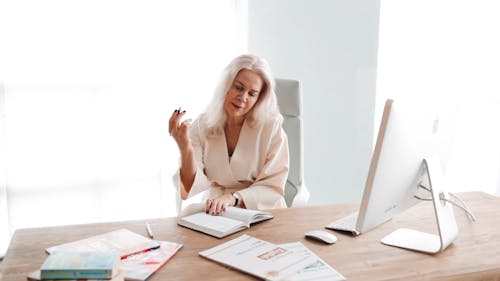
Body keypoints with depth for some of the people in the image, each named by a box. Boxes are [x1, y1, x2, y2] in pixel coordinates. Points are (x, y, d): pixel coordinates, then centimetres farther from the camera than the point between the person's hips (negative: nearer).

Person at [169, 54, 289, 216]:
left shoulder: (271, 126, -9)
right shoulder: (202, 125, -3)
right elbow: (191, 187, -8)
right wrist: (185, 149, -25)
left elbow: (273, 188, -9)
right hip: (215, 212, 0)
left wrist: (232, 198, -24)